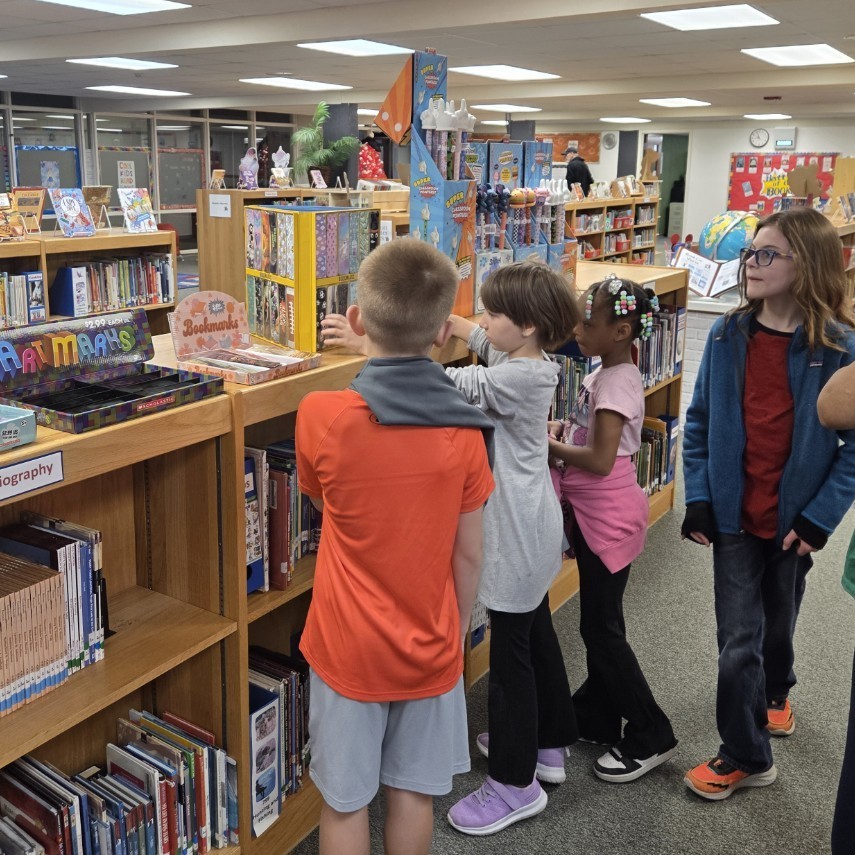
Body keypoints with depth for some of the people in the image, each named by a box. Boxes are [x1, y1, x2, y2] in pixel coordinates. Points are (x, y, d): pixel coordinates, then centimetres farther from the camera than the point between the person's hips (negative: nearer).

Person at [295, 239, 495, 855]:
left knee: (345, 802, 15)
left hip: (349, 648, -2)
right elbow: (469, 555, -4)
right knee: (413, 793, 19)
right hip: (429, 648, 2)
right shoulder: (465, 431, -12)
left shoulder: (321, 417, -18)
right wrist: (456, 636, 12)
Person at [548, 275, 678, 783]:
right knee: (597, 622, 19)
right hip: (594, 512, 10)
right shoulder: (608, 372, 8)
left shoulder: (616, 383, -22)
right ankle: (597, 718, 34)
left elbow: (600, 460, -27)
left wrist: (551, 445, -14)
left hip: (608, 516, -10)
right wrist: (563, 429, 2)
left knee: (602, 628, 0)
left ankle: (650, 736, 15)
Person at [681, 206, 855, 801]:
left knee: (778, 622, 22)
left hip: (793, 521, -1)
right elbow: (700, 421, 2)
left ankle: (774, 692, 53)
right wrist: (698, 498, -4)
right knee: (738, 640, 4)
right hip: (733, 515, 1)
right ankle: (745, 757, 22)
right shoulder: (727, 335, -6)